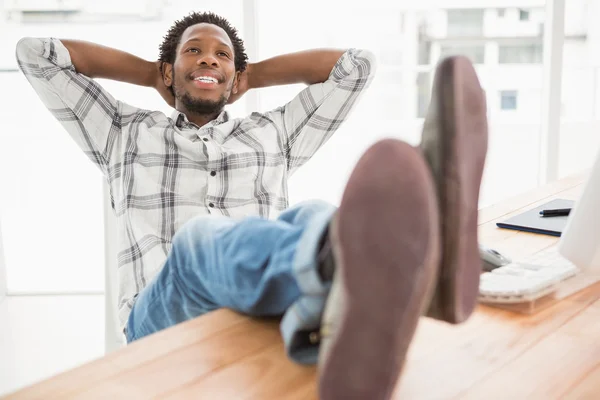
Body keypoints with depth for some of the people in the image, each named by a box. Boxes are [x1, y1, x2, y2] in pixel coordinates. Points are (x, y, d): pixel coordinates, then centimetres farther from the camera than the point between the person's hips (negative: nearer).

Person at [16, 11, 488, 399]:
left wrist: (253, 75, 35)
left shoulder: (273, 135, 29)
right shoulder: (125, 135, 27)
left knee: (307, 219, -33)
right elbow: (36, 54, 26)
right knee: (200, 238, -38)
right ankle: (358, 263, -73)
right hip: (162, 318, -1)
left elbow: (357, 65, 29)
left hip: (262, 314, 2)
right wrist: (149, 74, 33)